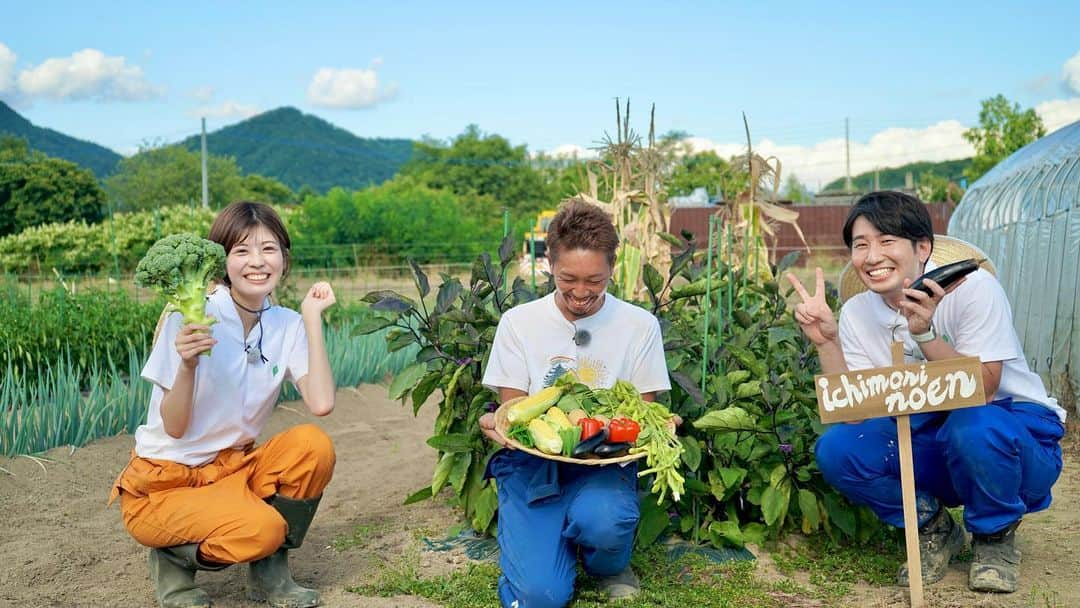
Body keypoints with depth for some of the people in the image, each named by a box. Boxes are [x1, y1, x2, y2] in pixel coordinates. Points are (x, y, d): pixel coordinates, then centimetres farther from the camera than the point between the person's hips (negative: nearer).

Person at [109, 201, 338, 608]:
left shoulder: (287, 326, -3)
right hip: (162, 483, -5)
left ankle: (268, 569, -2)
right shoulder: (191, 316, -15)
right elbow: (175, 428, -15)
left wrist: (313, 318, -14)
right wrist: (188, 365, -33)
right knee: (261, 528, -30)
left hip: (232, 469, 5)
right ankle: (173, 558, 2)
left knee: (313, 445, -22)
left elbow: (321, 404, -20)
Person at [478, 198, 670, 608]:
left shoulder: (640, 326, 1)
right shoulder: (518, 322, 1)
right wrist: (498, 425, -23)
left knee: (603, 521, -35)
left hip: (604, 461, 0)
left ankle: (609, 564, 4)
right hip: (532, 458, 0)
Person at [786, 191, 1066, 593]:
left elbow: (981, 391, -24)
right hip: (931, 446, 4)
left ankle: (995, 535, -4)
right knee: (836, 448, -21)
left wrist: (924, 333, -37)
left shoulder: (972, 288, -18)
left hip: (1016, 434, -3)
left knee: (973, 425, -38)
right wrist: (826, 342, -23)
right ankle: (933, 527, 6)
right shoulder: (857, 313, -5)